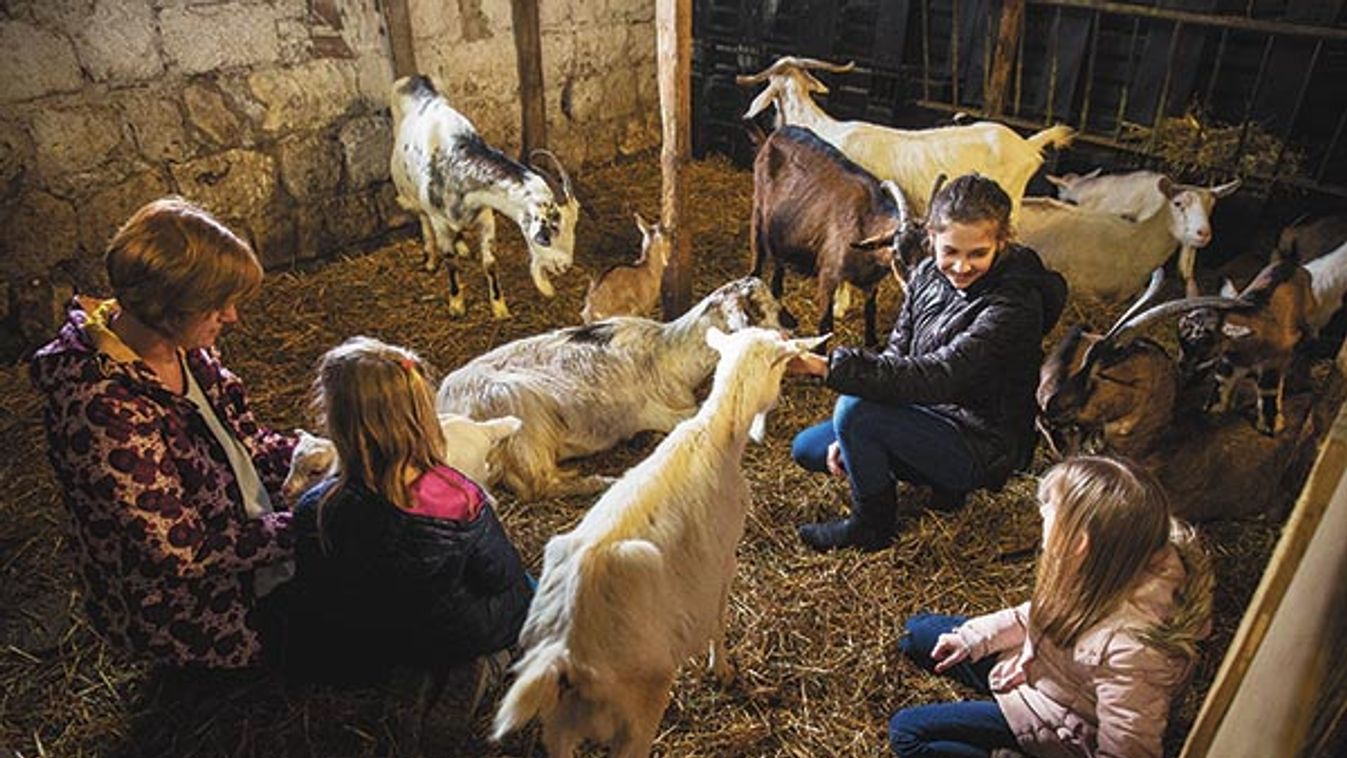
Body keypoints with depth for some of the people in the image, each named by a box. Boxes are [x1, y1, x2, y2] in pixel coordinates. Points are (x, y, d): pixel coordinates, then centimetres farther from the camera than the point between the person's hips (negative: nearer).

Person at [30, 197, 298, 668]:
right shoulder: (103, 408, -33)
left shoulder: (182, 347, -8)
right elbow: (184, 553, -28)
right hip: (192, 614, -8)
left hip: (246, 528, 8)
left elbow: (247, 441, 6)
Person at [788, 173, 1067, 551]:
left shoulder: (1013, 306, -28)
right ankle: (941, 477, 12)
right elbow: (895, 356, 2)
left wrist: (826, 366, -46)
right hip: (934, 418, 8)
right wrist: (852, 435, -8)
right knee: (806, 448, 10)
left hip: (982, 448, -8)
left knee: (855, 409, -30)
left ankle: (871, 525, -5)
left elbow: (935, 376, -38)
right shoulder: (928, 275, -5)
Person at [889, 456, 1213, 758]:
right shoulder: (1109, 567, -20)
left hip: (1063, 730, -7)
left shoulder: (1131, 650, -43)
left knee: (907, 732, -8)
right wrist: (974, 637, 2)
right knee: (917, 634, 13)